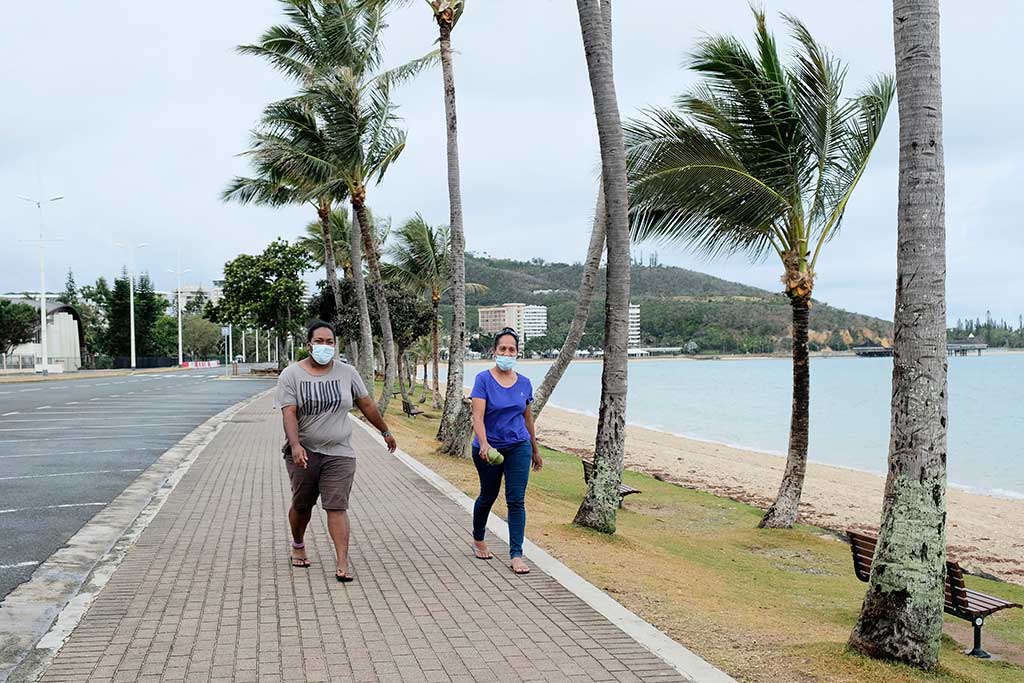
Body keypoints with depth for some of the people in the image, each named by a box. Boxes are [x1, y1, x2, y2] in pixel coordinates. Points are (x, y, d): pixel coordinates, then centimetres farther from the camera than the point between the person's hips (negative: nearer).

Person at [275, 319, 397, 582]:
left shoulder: (347, 373, 3)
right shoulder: (291, 375, -4)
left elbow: (367, 405, 12)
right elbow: (288, 413, -14)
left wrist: (386, 432, 19)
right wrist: (295, 446, -28)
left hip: (339, 453, 0)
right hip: (304, 452, 0)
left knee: (337, 508, -7)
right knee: (301, 505, 13)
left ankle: (342, 564, -8)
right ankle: (298, 546, 40)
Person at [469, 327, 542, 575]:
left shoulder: (524, 383, 2)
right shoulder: (484, 379, -11)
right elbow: (478, 417, -20)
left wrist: (535, 450, 20)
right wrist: (484, 445, -36)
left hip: (519, 447, 2)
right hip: (489, 449, -2)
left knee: (516, 500, -5)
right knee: (488, 496, 16)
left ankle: (516, 555, -1)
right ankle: (478, 540, 40)